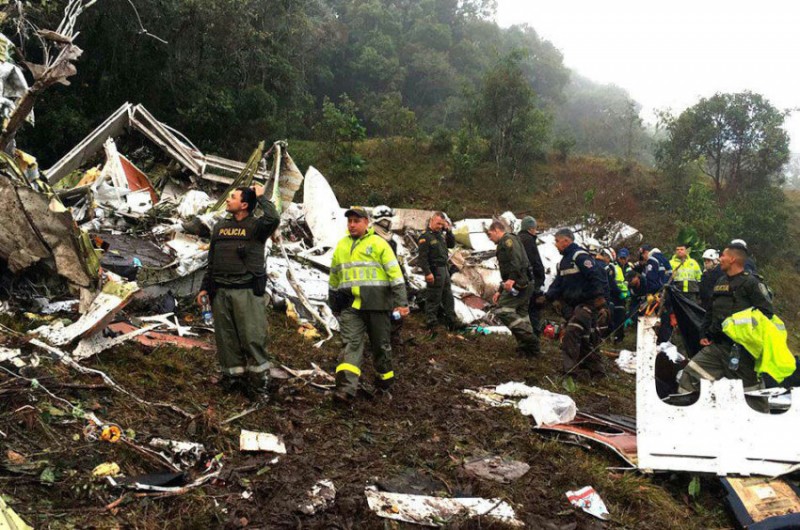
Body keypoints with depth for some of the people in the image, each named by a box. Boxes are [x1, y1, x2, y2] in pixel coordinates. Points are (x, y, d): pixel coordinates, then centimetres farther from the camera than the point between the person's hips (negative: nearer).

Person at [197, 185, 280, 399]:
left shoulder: (255, 226, -1)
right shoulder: (220, 227, 16)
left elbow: (273, 219, -25)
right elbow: (212, 260, 21)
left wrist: (260, 197, -10)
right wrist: (205, 287, 17)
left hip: (247, 291, -5)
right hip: (221, 292, 5)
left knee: (253, 337, -7)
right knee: (227, 338, 7)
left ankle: (259, 381, 2)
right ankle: (233, 377, 18)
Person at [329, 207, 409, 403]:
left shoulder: (378, 243, 0)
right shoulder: (341, 246, 15)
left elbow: (395, 274, -5)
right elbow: (334, 277, 25)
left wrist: (401, 303, -11)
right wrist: (333, 302, 27)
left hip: (376, 304, -3)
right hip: (350, 305, 3)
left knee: (381, 343, 9)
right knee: (351, 343, -9)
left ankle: (385, 377, 31)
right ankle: (346, 387, -19)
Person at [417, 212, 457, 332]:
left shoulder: (441, 234, 13)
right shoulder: (425, 236, -13)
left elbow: (452, 244, 19)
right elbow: (422, 257, -18)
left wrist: (448, 231, 5)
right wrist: (427, 273, -23)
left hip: (444, 269, 9)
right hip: (434, 271, -9)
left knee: (448, 297, 16)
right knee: (433, 299, -3)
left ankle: (451, 320, 26)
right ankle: (431, 324, 3)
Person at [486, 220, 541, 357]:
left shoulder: (508, 239, -3)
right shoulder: (504, 245, 29)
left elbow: (516, 259, -22)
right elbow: (506, 272, 34)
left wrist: (512, 279, -32)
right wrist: (500, 291, 31)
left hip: (519, 283, -10)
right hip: (525, 284, 10)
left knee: (504, 311, -15)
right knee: (520, 315, 10)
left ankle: (529, 340, -17)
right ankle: (529, 347, 10)